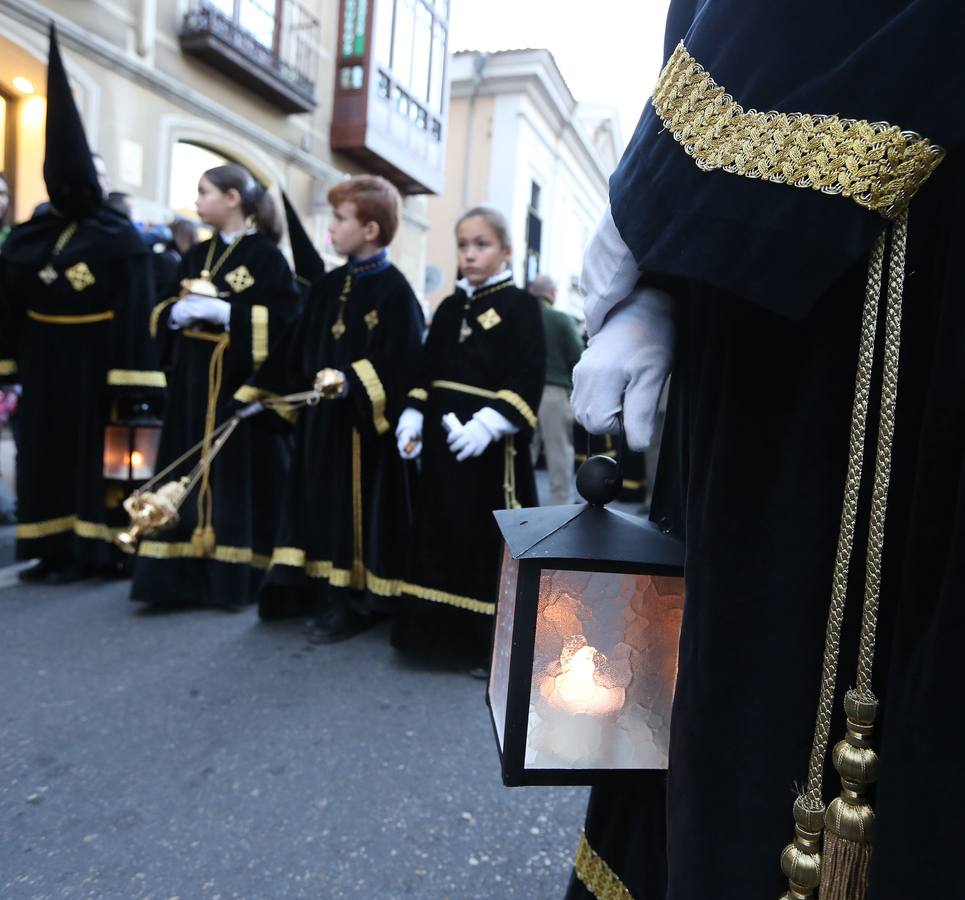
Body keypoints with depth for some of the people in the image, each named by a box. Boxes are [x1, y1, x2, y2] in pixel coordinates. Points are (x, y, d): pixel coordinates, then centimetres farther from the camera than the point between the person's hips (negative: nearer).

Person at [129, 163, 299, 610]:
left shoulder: (266, 256, -5)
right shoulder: (196, 255, 15)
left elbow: (286, 318, -14)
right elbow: (165, 312, 18)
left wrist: (224, 313, -18)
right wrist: (178, 313, -5)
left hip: (242, 383, -6)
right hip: (193, 381, 6)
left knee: (238, 478, -1)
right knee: (189, 476, 7)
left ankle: (235, 573, 10)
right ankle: (185, 571, 16)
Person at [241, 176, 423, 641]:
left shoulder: (394, 290, -10)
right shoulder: (327, 286, 13)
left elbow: (399, 360, -19)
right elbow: (294, 349, 15)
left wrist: (352, 383, -30)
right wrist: (259, 393, 13)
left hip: (364, 423, -8)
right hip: (320, 417, 8)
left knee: (357, 507, 0)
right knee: (318, 501, 14)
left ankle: (354, 601, 13)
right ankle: (315, 585, 28)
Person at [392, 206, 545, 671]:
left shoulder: (521, 305, -4)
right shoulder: (448, 308, 14)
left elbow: (528, 379, -14)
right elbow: (426, 369, 14)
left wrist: (489, 423, -25)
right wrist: (412, 417, 0)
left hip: (492, 444, -6)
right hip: (442, 437, 6)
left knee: (490, 540, 1)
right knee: (440, 535, 12)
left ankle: (488, 640, 16)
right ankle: (442, 630, 27)